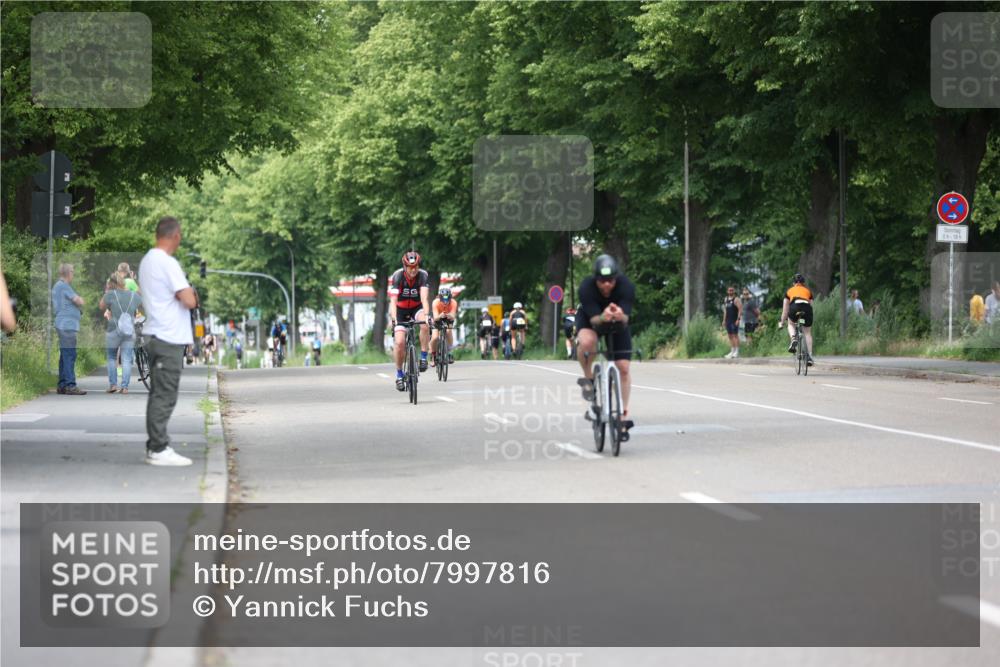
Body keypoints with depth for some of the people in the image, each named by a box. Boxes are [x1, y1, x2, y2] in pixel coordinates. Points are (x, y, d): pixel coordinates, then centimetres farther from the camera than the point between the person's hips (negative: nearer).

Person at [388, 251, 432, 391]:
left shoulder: (423, 275, -22)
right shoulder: (397, 276, -25)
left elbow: (424, 298, -33)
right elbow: (393, 300, -34)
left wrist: (426, 315, -51)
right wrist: (394, 319, -49)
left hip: (416, 307, 1)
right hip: (400, 310, -1)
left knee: (425, 325, -33)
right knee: (399, 342, -15)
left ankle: (423, 357, -17)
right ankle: (399, 375, 2)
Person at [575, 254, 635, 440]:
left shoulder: (626, 286, -32)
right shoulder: (586, 287, -34)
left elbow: (626, 319, -35)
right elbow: (594, 319, -35)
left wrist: (620, 316, -59)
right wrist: (603, 317, -57)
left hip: (617, 322, 2)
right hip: (591, 319, -1)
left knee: (623, 368, -6)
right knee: (587, 341, -37)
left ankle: (624, 415, 9)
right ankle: (588, 378, -9)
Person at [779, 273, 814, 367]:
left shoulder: (789, 291, 30)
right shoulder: (808, 291, 32)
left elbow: (785, 309, 32)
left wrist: (782, 322, 40)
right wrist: (809, 319, 43)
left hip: (795, 307, -1)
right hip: (807, 309, 1)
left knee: (791, 324, 30)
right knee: (807, 333, 16)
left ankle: (793, 339, 0)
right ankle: (809, 356, 6)